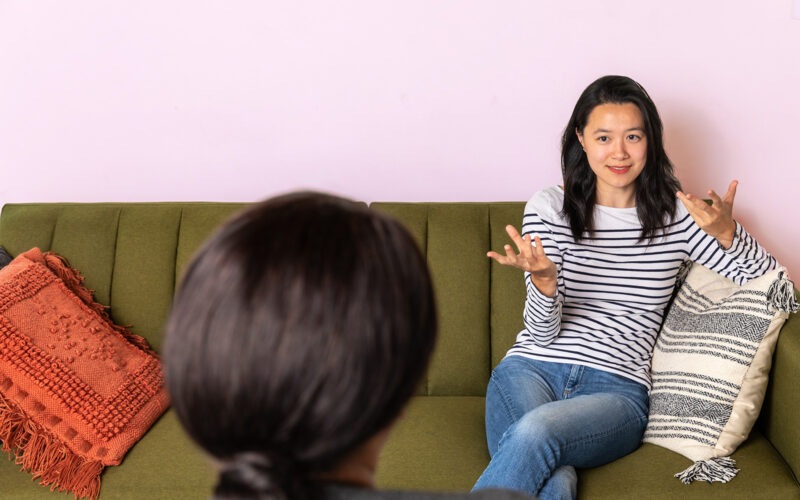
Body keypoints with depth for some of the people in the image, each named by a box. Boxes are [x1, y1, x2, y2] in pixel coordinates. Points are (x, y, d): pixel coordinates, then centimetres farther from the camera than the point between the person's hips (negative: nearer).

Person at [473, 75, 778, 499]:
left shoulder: (676, 214, 9)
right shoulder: (548, 208, 7)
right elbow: (542, 332, 0)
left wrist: (727, 233, -12)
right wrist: (544, 279, -23)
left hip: (616, 388, 1)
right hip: (531, 369, 0)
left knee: (534, 432, -33)